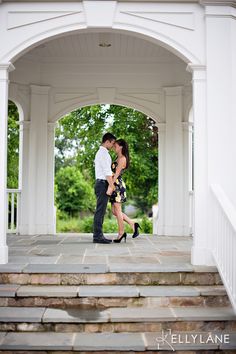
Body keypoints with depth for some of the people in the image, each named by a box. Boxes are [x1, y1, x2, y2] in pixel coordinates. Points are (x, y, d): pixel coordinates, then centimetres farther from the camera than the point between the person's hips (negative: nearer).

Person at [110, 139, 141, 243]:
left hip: (118, 185, -10)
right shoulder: (118, 158, 19)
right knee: (114, 211, 9)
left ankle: (121, 233, 5)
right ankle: (133, 225, 13)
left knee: (117, 210, -3)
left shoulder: (122, 158, -10)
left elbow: (116, 174, -16)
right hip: (116, 186, 10)